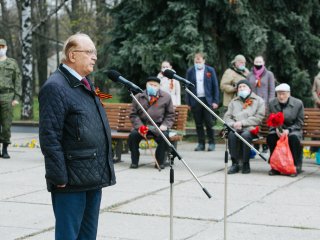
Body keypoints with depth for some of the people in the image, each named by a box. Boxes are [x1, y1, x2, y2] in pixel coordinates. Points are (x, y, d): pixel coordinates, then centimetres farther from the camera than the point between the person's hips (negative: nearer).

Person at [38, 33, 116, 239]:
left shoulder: (86, 85, 16)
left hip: (93, 178, 9)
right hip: (72, 180, -9)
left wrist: (103, 172, 20)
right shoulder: (55, 87, -14)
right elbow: (49, 137, -19)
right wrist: (60, 176, -20)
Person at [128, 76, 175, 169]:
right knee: (133, 135, -28)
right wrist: (139, 126, -11)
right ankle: (134, 161, -11)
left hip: (159, 126, -1)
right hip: (142, 126, 1)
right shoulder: (138, 97, 7)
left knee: (164, 136, -31)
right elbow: (133, 115, 7)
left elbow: (170, 115, 11)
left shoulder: (166, 97, 7)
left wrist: (165, 125, -7)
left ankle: (160, 162, -12)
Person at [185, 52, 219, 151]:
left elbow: (215, 86, 3)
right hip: (195, 101, 2)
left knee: (209, 123, -1)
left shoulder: (210, 70, 4)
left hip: (207, 100, -2)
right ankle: (201, 143, 11)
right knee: (198, 124, 5)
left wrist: (215, 101, -4)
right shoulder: (190, 71, 7)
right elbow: (187, 87, 8)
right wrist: (188, 102, 1)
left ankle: (211, 143, 7)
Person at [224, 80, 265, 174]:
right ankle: (235, 163, -29)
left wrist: (242, 122, -10)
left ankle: (246, 164, -26)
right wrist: (233, 124, -8)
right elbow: (226, 117, 16)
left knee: (245, 135, -37)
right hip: (235, 128, 3)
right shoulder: (234, 102, 27)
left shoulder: (259, 101, 14)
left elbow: (259, 118, -1)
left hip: (250, 128, -3)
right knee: (231, 135, -32)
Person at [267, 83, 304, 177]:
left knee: (293, 137, -36)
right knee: (270, 136, -31)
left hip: (293, 129, -2)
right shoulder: (272, 103, 1)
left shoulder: (298, 103, -6)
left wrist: (288, 130, -19)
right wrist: (277, 129, -14)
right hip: (277, 130, 2)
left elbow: (299, 123, -2)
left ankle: (296, 166, -22)